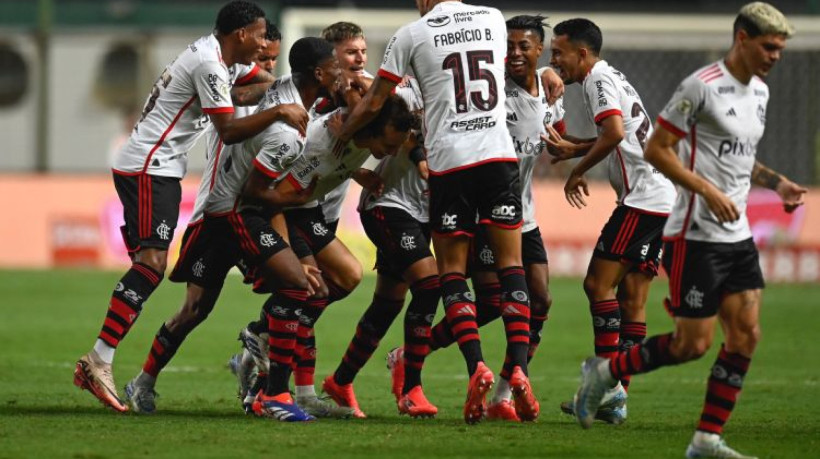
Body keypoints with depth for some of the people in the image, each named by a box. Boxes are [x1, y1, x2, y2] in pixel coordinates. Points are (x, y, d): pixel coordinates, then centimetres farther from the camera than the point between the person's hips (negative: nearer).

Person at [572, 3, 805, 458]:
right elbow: (656, 150, -14)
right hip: (695, 237, -8)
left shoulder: (759, 91, 13)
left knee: (745, 334, 0)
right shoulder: (701, 87, -14)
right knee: (693, 344, -6)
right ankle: (605, 372, 15)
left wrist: (775, 182, 10)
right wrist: (708, 191, -21)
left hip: (737, 235, 8)